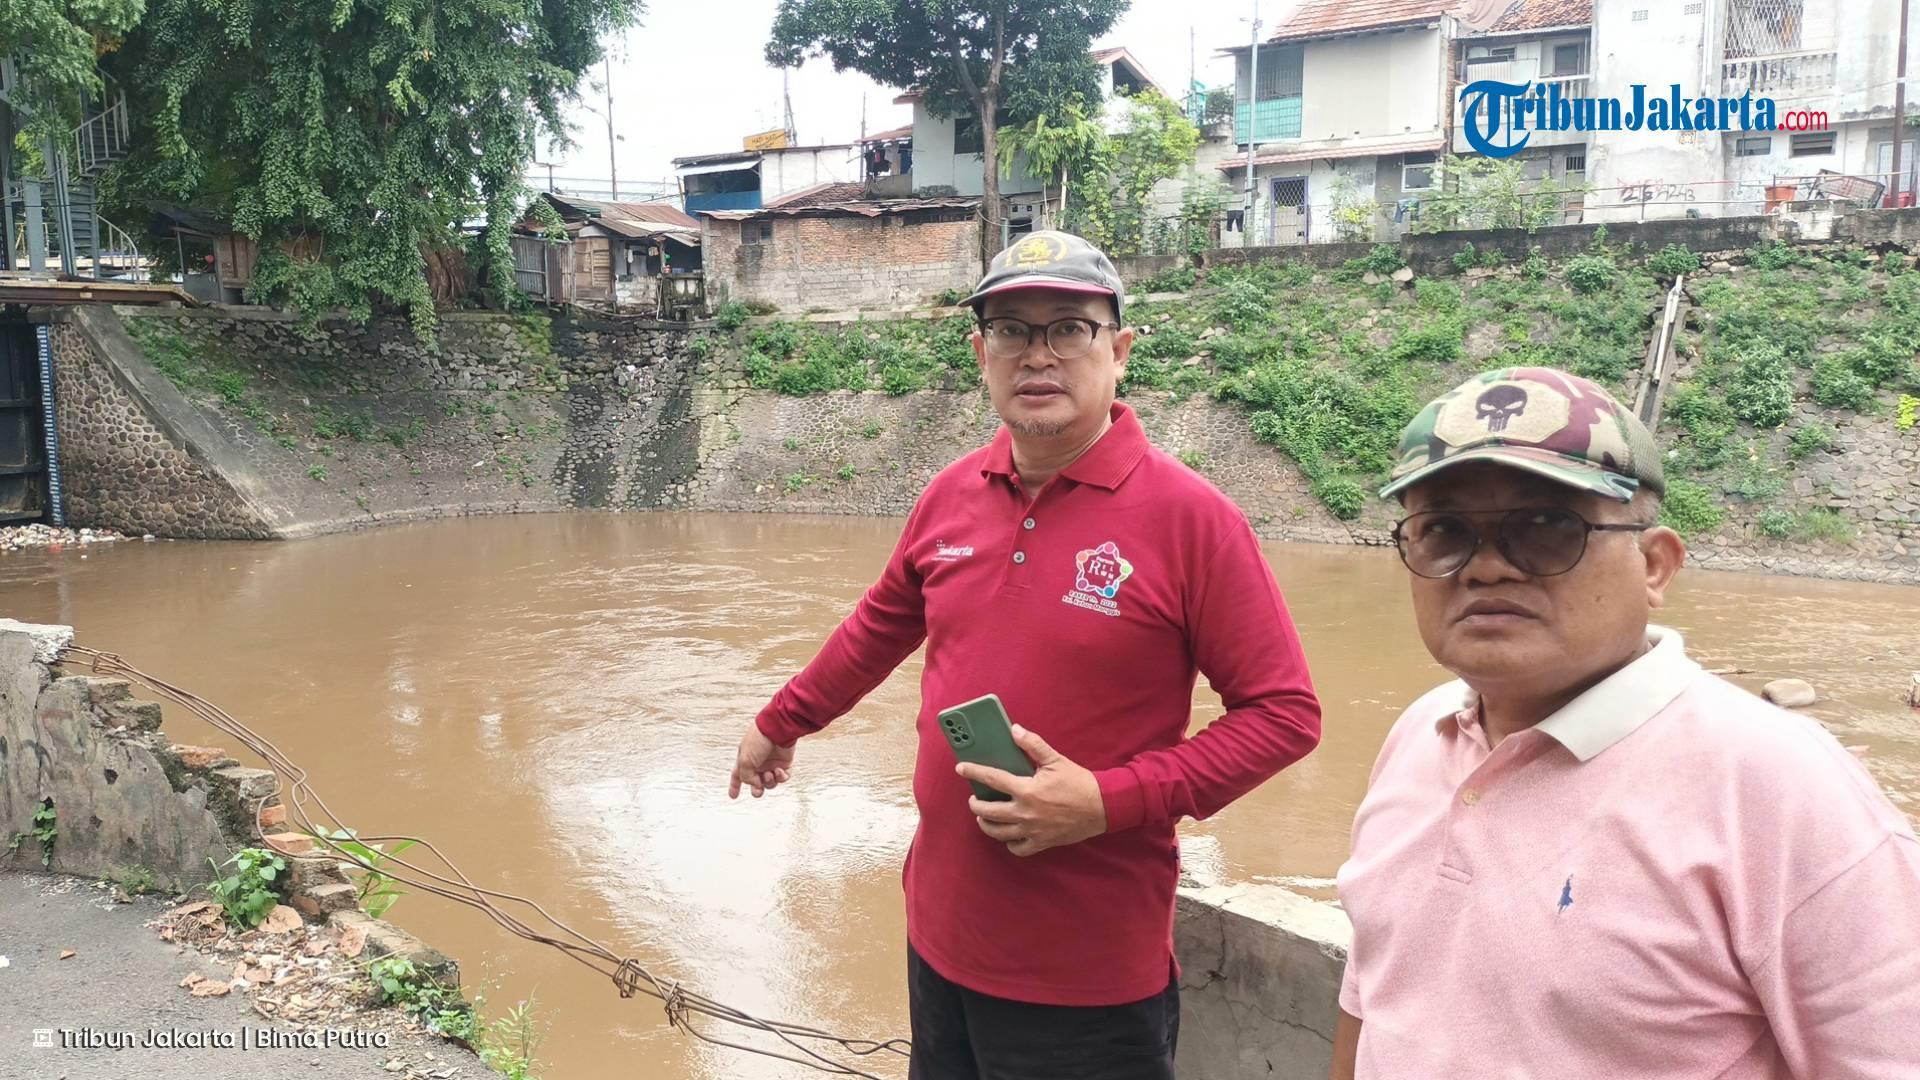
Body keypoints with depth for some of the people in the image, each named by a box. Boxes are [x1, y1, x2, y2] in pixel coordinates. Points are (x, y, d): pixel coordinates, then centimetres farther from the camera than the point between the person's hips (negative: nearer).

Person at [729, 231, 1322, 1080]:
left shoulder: (1189, 516, -15)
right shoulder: (951, 495, 1)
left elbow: (1284, 714, -12)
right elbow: (881, 626, 17)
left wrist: (1110, 801, -21)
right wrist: (780, 723, 27)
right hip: (940, 936, 5)